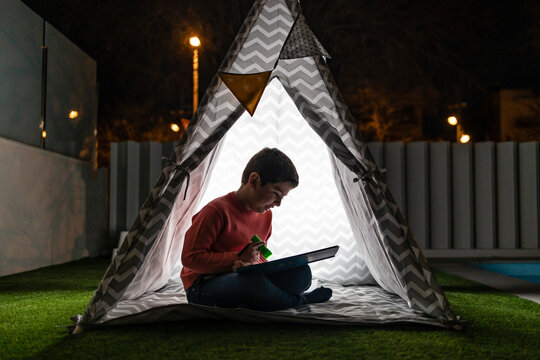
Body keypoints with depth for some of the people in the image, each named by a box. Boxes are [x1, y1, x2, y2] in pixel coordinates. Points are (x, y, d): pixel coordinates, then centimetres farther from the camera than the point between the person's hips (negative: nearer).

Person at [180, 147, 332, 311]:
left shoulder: (266, 214, 8)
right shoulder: (217, 210, -17)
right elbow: (190, 258, -16)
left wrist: (252, 265, -13)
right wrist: (238, 258, -19)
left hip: (243, 278, 7)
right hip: (203, 288, -6)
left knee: (300, 273, -15)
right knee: (253, 281, -38)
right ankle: (300, 301, -10)